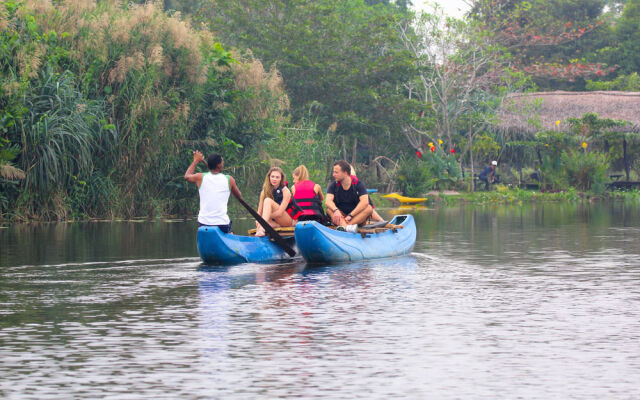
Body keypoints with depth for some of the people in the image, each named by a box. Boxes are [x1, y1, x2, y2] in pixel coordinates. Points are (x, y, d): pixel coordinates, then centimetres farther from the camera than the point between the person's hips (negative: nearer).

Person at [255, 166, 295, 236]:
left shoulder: (285, 191, -8)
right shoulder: (265, 191, 5)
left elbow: (280, 212, -18)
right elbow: (259, 211, 1)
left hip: (287, 220, -4)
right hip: (274, 222, 4)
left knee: (268, 201, -28)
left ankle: (262, 228, -44)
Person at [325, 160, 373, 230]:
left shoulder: (358, 184, -7)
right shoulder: (333, 186, -1)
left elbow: (365, 202, -22)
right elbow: (328, 201, -17)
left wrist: (350, 215, -31)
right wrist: (336, 210, -39)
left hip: (357, 217, -1)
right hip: (341, 216, 1)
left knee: (369, 208, -27)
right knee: (329, 209, -25)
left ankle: (343, 226, -47)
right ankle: (346, 227, -54)